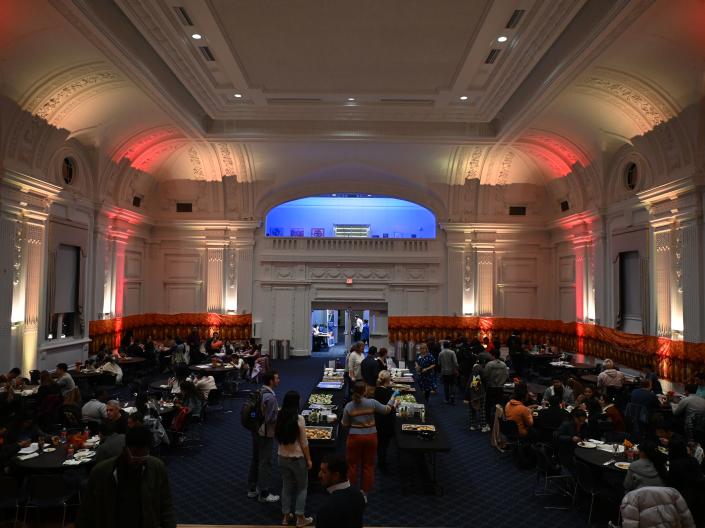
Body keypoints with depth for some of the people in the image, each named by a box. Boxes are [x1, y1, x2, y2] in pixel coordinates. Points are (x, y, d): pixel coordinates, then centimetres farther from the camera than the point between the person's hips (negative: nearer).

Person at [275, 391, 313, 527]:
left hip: (283, 457, 5)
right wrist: (308, 459, -4)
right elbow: (304, 443, -14)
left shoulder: (279, 417, -4)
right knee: (302, 487, 12)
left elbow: (277, 437, 7)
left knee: (286, 486, 19)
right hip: (297, 458, -5)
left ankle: (286, 516, 27)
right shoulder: (299, 419, -20)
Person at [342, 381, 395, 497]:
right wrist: (392, 405, 22)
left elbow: (345, 425, -3)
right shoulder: (372, 403, -12)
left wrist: (342, 420, 18)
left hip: (355, 438, 0)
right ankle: (365, 491, 24)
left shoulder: (348, 406, -10)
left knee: (352, 464, 14)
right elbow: (386, 410, 2)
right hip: (371, 437, 0)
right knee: (368, 465, 14)